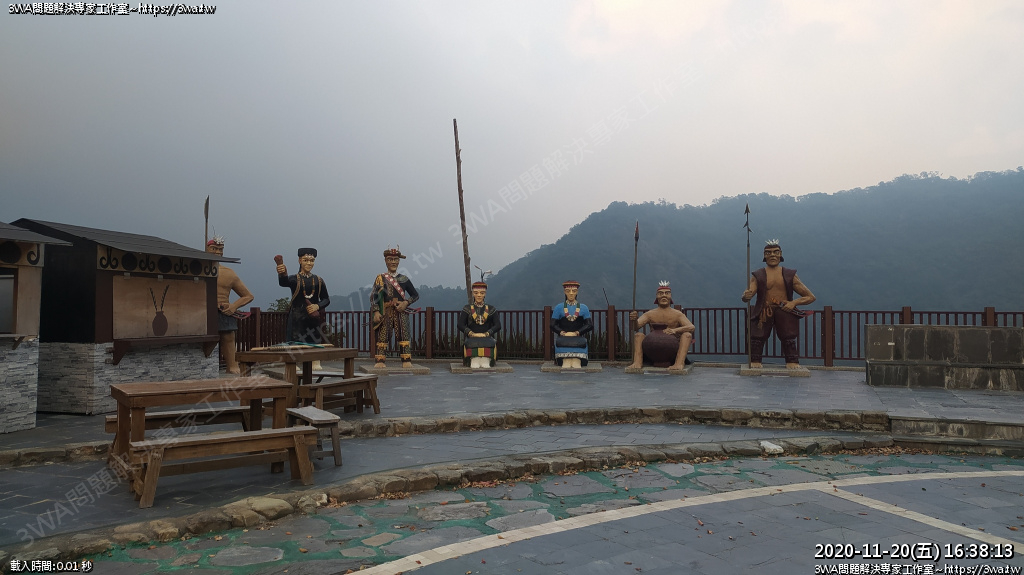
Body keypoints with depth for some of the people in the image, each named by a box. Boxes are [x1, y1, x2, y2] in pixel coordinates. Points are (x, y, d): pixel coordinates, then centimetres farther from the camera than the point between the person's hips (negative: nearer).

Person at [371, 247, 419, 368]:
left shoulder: (404, 279, 10)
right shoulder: (380, 278, 6)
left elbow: (415, 295, 12)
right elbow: (373, 296, 1)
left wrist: (406, 303, -6)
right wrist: (376, 312, -11)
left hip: (401, 312, 1)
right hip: (385, 312, -1)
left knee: (404, 335, -4)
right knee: (382, 336, -2)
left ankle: (407, 361, -4)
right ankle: (380, 361, 1)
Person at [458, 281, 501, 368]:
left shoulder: (491, 309, 13)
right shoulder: (467, 309, 12)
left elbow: (498, 325, 4)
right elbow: (460, 325, 3)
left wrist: (486, 333, -11)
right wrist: (472, 333, -12)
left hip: (487, 337, 0)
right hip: (472, 338, 0)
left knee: (489, 344, -36)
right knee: (472, 344, -36)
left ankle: (485, 363, -42)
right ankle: (474, 361, -44)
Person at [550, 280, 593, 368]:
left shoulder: (583, 308, 16)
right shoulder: (559, 308, 15)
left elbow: (589, 325, 7)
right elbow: (553, 325, 9)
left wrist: (577, 333, -7)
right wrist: (562, 333, -9)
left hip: (578, 338, 0)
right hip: (563, 338, 0)